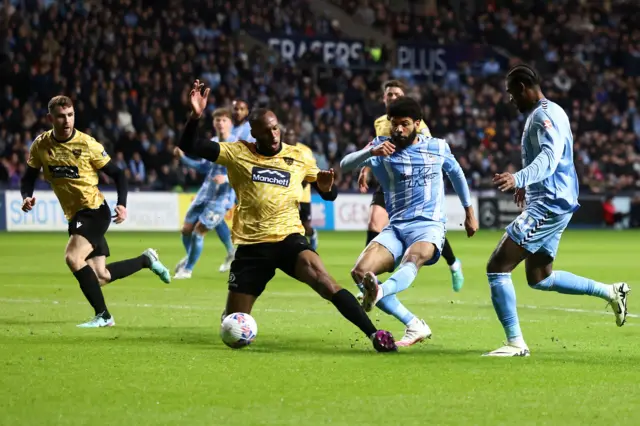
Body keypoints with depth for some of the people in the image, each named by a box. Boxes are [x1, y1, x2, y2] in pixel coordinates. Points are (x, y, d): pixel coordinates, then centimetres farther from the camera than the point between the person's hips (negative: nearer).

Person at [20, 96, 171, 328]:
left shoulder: (87, 144, -13)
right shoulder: (41, 145, -3)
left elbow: (117, 173, -6)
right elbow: (29, 177, 7)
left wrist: (122, 204, -19)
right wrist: (27, 197, -15)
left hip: (94, 211, -6)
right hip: (74, 215, 6)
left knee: (73, 257, -26)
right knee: (99, 277, 7)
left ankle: (102, 315, -15)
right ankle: (146, 260, 32)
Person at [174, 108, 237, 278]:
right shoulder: (212, 143, 9)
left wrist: (227, 178, -31)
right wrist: (183, 158, 12)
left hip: (222, 197, -7)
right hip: (205, 192, 7)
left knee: (199, 231, -11)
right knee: (187, 228, 7)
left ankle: (187, 269, 5)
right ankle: (189, 257, 36)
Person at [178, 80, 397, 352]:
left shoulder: (299, 157, 6)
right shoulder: (238, 153, 3)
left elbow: (328, 196, 12)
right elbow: (188, 147, 0)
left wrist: (326, 187, -13)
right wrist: (196, 116, -18)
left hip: (288, 238, -1)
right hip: (251, 245, 1)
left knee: (322, 279, -32)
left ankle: (374, 334, -35)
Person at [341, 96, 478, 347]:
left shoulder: (437, 147, 7)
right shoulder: (383, 147, 4)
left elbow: (456, 174, 27)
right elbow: (344, 165, -10)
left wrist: (469, 213, 32)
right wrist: (371, 152, -30)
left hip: (429, 227, -3)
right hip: (395, 227, 3)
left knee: (412, 260, -37)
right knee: (360, 272, -18)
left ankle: (379, 292, -69)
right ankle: (415, 327, -13)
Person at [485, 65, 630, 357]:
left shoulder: (543, 115, -15)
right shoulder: (548, 112, 18)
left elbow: (548, 159, -30)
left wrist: (519, 179, -45)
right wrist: (527, 184, 43)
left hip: (548, 205, -11)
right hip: (552, 203, 11)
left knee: (497, 267, -12)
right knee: (539, 278, 21)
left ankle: (515, 343, -11)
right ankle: (611, 292, 27)